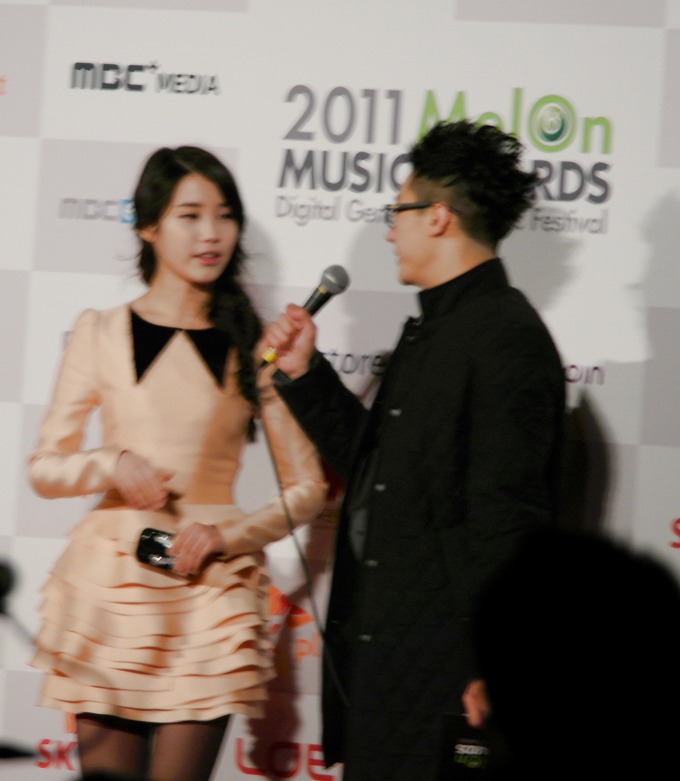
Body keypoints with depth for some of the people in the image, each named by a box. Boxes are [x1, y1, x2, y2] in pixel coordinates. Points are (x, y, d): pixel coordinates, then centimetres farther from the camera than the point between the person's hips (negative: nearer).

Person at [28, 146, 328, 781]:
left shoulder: (255, 347, 6)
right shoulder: (101, 334, 6)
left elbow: (307, 489, 7)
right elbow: (44, 469, 10)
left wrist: (226, 535, -8)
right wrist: (111, 465, -9)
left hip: (210, 588, 0)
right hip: (108, 585, 0)